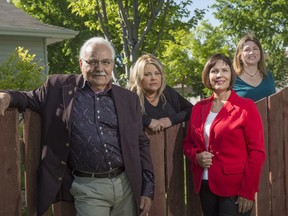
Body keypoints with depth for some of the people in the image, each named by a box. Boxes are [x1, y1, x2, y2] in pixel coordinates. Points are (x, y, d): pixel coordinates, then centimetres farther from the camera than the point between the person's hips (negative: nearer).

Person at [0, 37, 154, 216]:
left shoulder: (129, 99, 8)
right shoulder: (61, 88, 2)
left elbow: (141, 144, 9)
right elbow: (30, 99, 14)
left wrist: (147, 190, 4)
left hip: (127, 184, 3)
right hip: (88, 188, -2)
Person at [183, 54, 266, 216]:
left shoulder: (246, 106, -8)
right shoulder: (199, 108, 7)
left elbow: (257, 152, -10)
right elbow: (188, 143, 16)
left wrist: (248, 192, -14)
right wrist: (196, 156, -6)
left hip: (235, 189, -5)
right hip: (205, 186, 5)